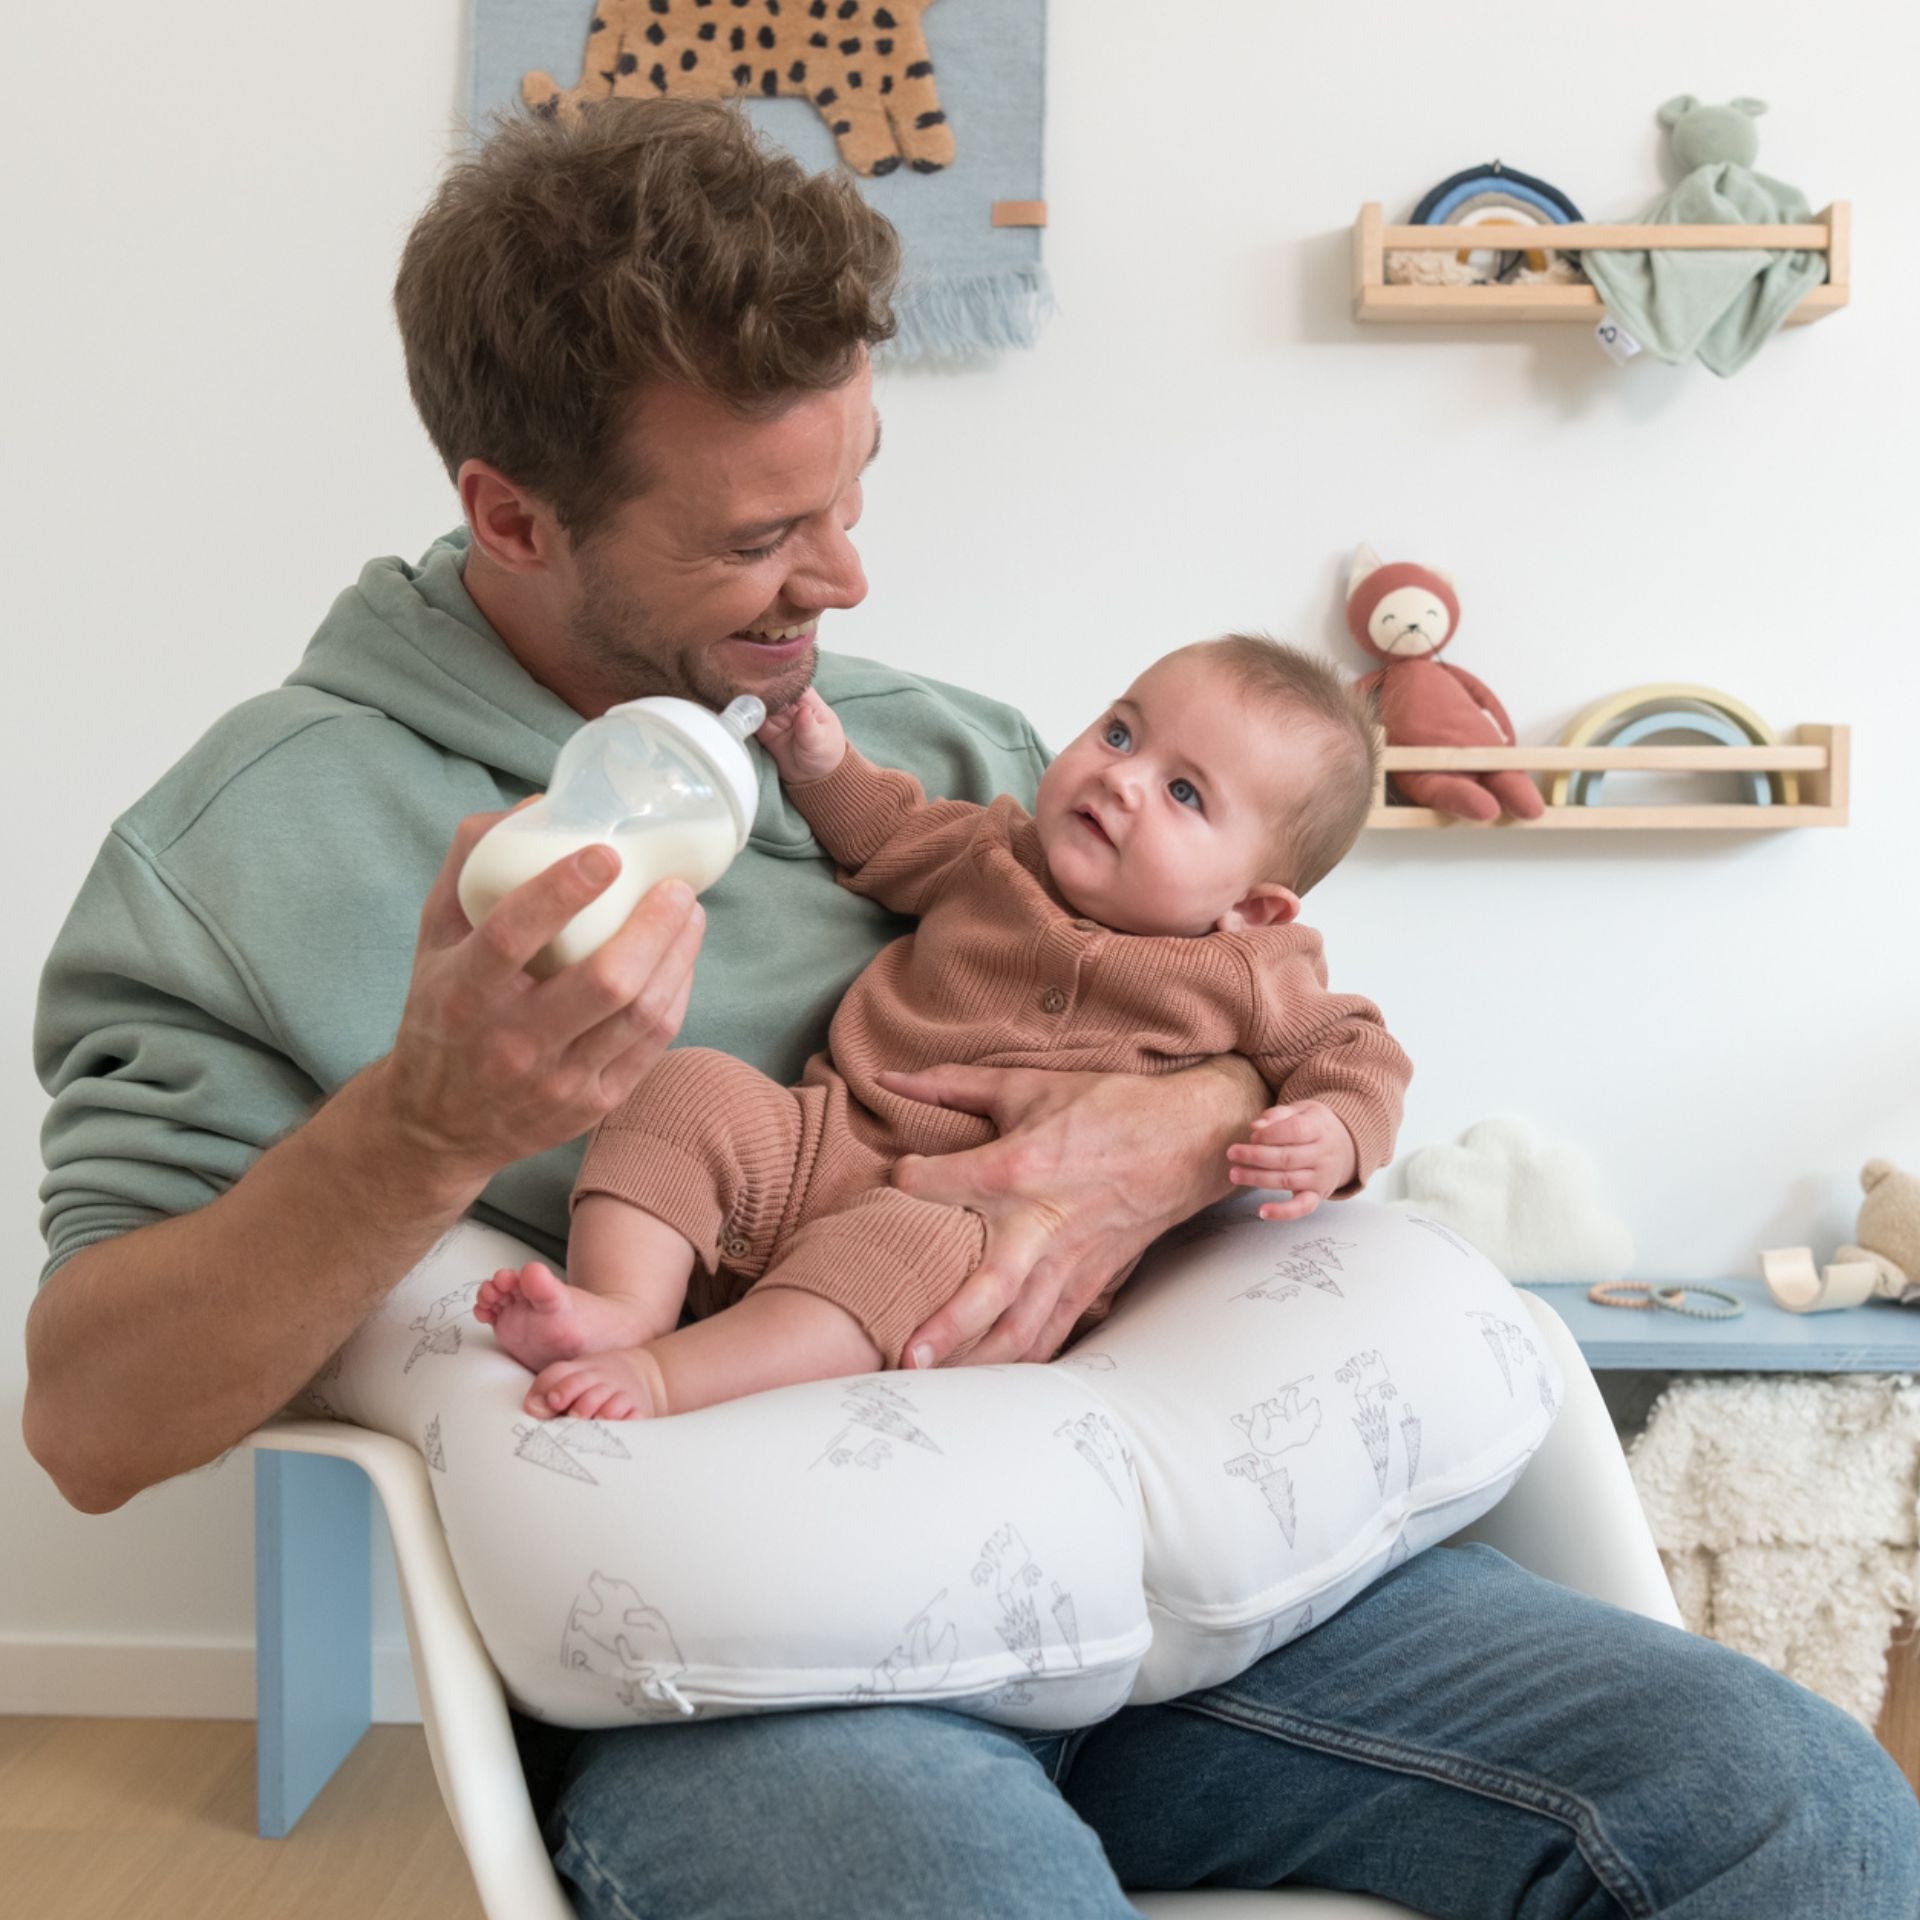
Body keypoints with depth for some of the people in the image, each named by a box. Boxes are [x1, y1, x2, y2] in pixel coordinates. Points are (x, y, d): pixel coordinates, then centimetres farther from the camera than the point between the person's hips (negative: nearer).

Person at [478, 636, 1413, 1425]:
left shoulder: (1249, 980, 3)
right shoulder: (999, 853, 14)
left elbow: (1356, 1052, 7)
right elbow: (887, 836, 31)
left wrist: (1331, 1138, -15)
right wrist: (823, 765, 13)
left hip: (995, 1229, -5)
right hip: (826, 1142, 6)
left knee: (914, 1250, -39)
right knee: (688, 1087, -16)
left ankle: (660, 1378, -47)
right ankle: (620, 1306, -32)